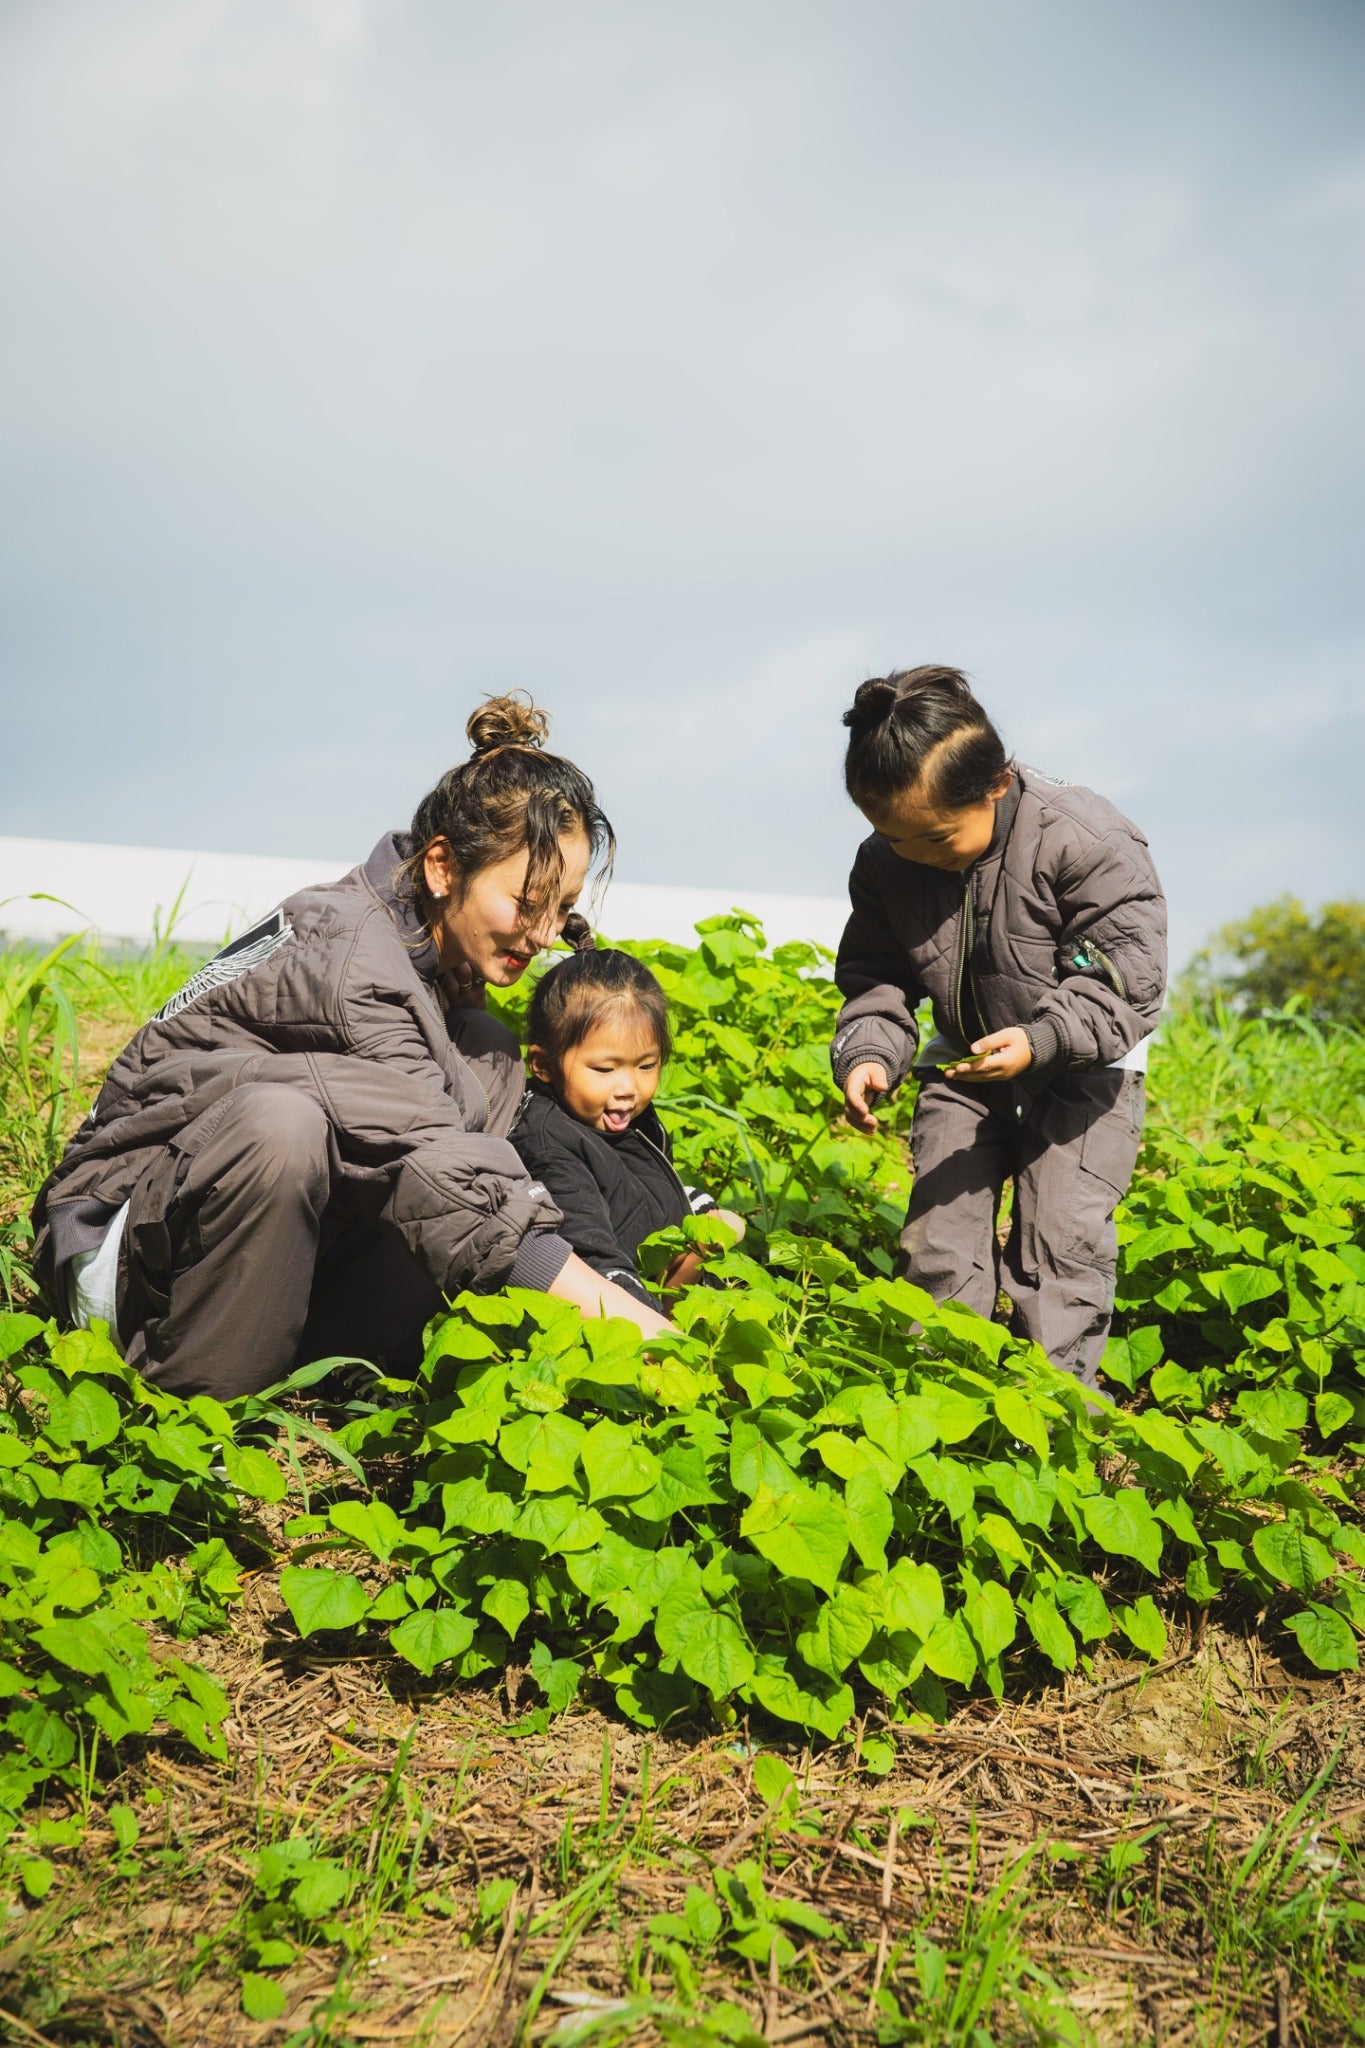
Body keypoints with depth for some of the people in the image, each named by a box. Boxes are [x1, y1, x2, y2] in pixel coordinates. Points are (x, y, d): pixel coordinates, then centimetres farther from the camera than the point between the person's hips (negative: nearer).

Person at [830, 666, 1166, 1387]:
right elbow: (874, 976, -1)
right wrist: (867, 1053, -22)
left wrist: (1040, 1040, -40)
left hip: (1083, 1066, -4)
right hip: (963, 1064, 5)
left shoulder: (1086, 841, -26)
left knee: (1063, 1238, -10)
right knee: (937, 1233, 0)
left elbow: (1127, 976, -24)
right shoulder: (886, 862, -10)